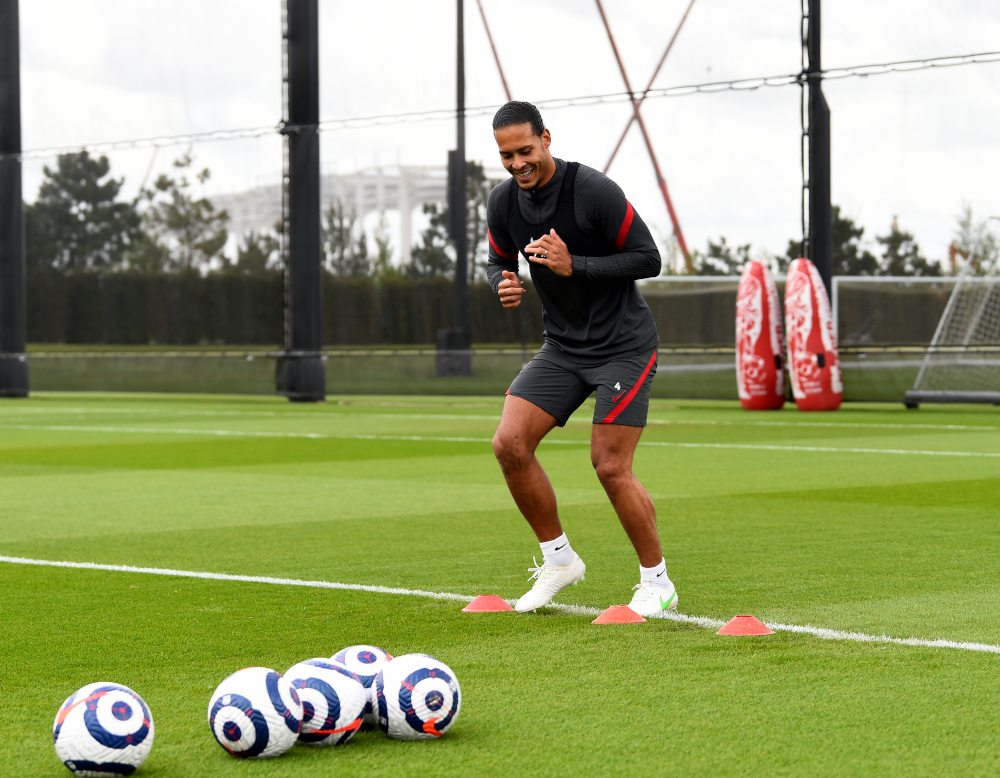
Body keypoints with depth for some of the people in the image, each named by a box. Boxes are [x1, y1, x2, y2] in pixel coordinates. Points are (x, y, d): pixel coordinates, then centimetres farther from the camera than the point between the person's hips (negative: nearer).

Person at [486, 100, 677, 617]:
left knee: (611, 466, -12)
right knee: (509, 443, -9)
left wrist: (574, 265, -26)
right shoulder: (504, 202, -1)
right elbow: (498, 262, 16)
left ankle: (657, 582, 7)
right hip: (563, 346, 6)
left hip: (623, 343, -6)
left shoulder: (593, 190, -19)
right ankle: (558, 559, 8)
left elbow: (648, 259, -16)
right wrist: (504, 286, -9)